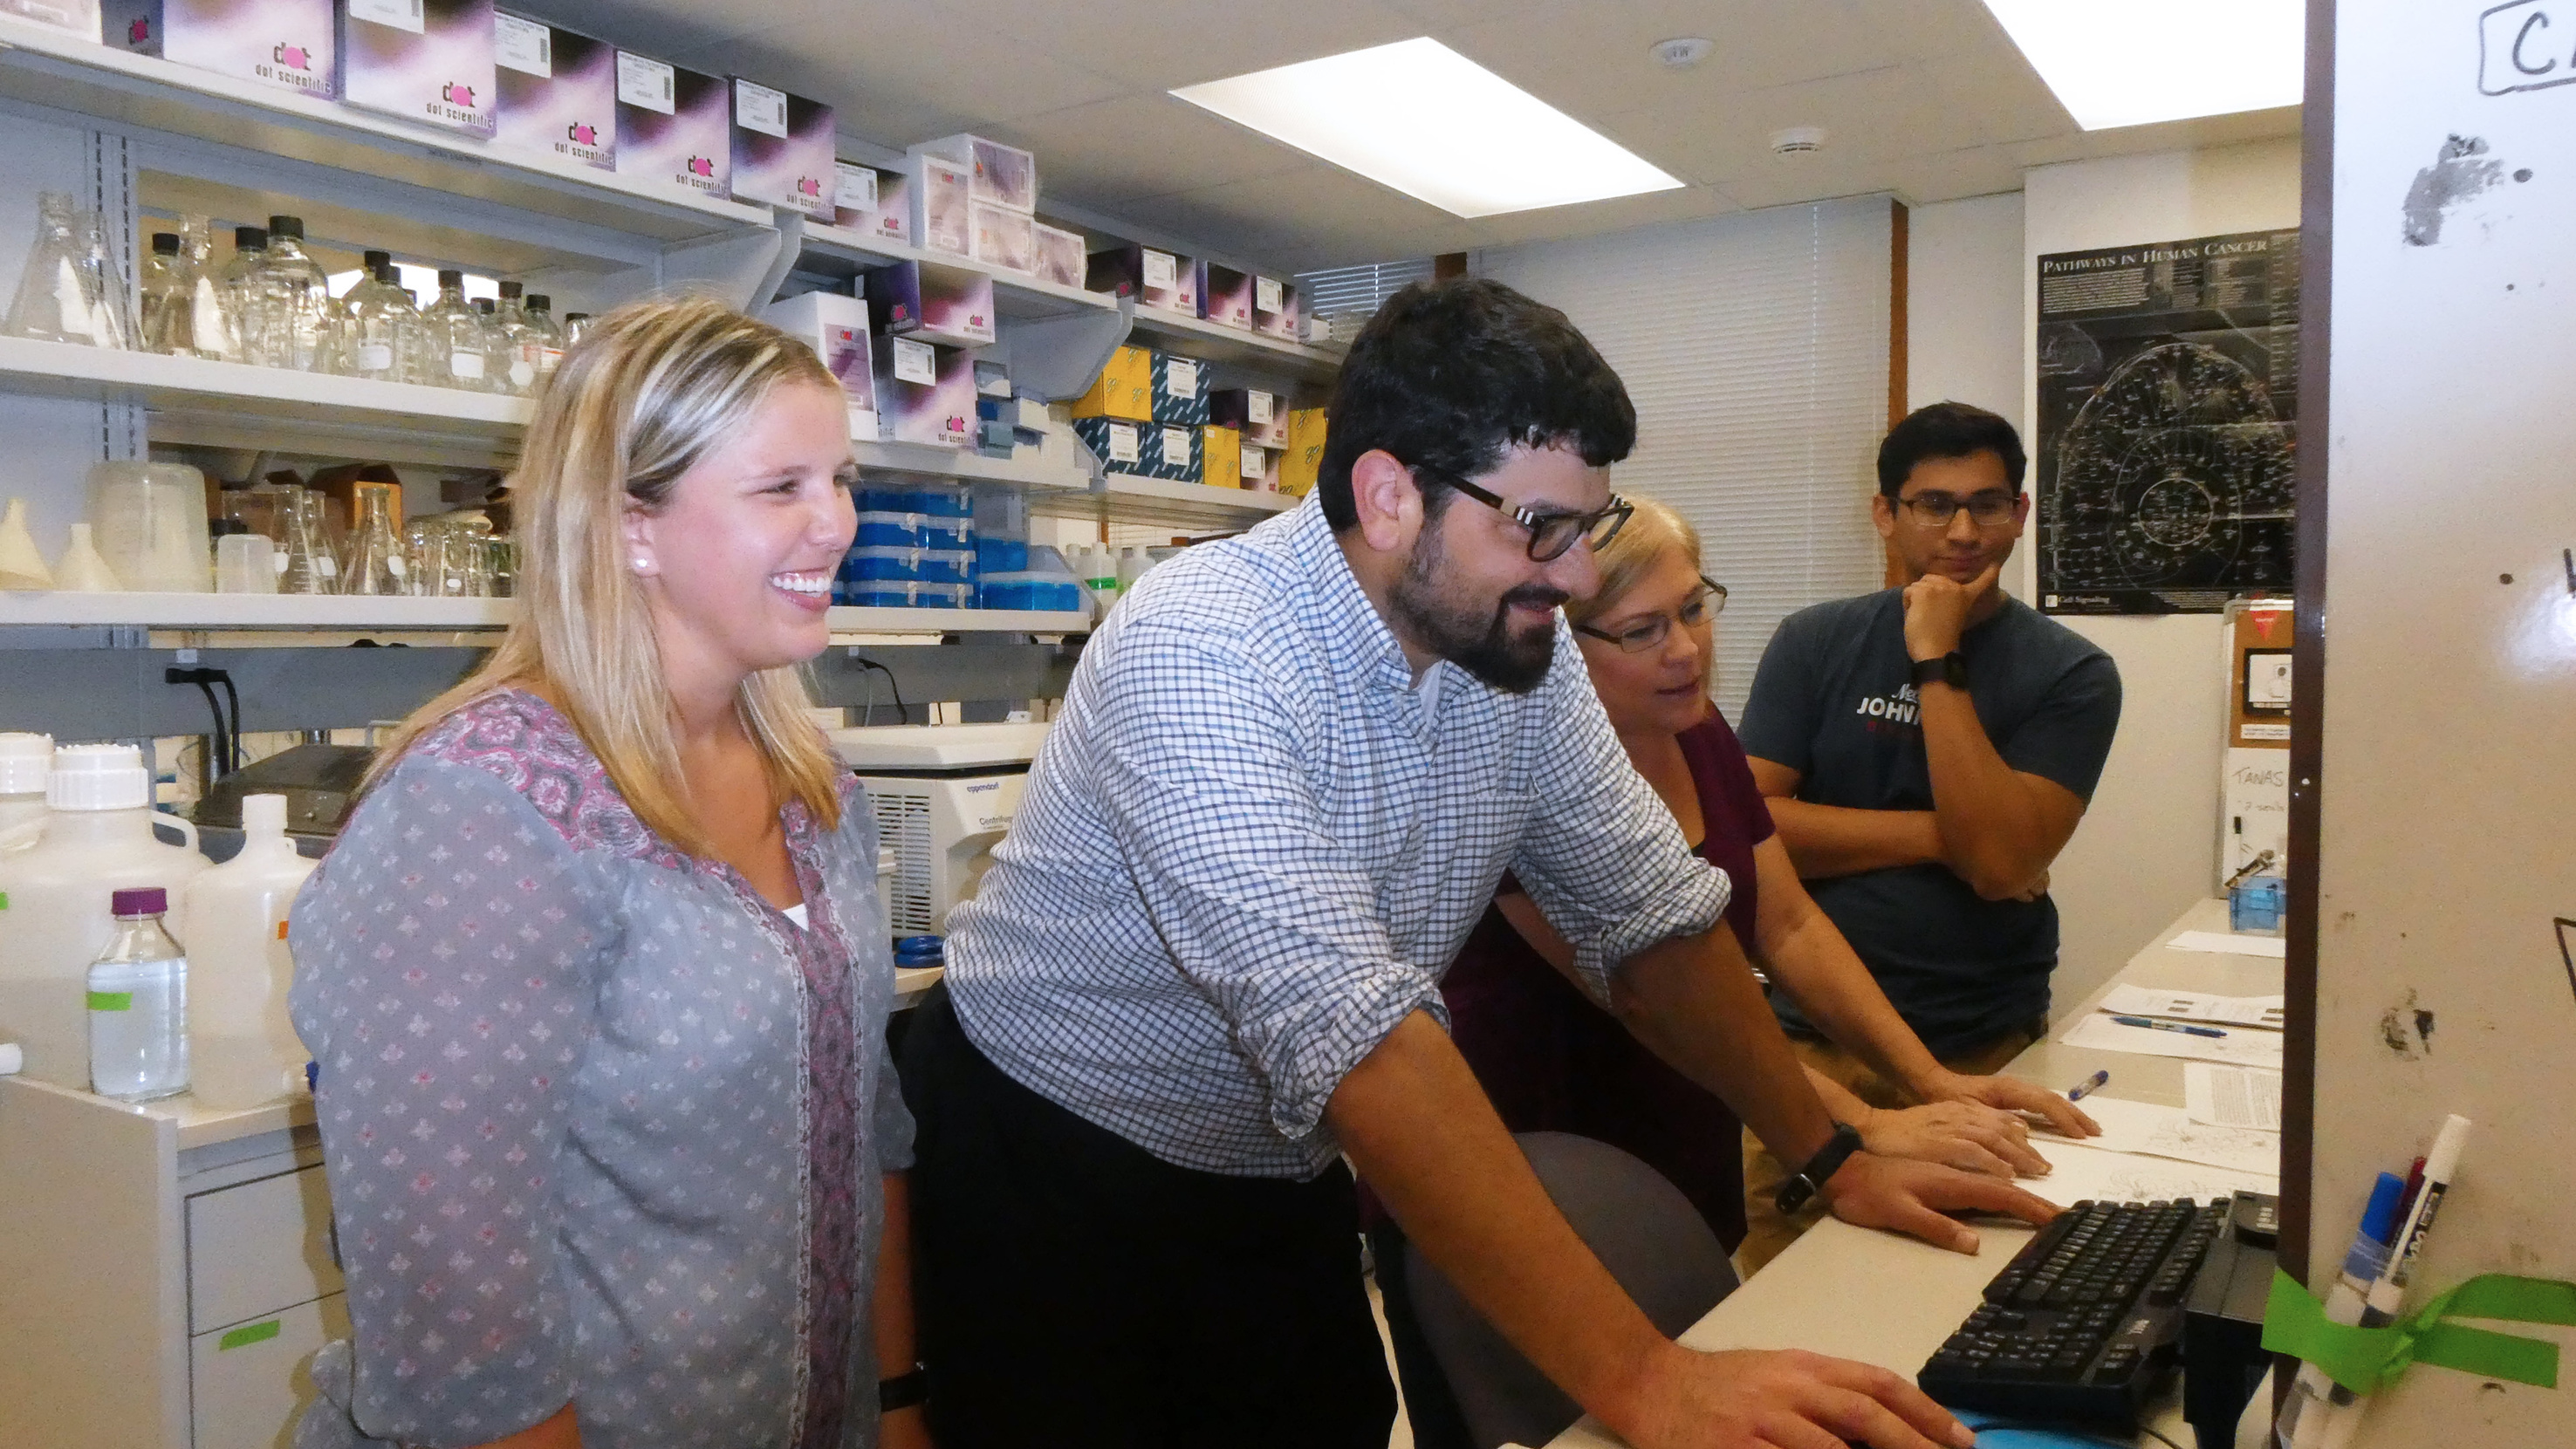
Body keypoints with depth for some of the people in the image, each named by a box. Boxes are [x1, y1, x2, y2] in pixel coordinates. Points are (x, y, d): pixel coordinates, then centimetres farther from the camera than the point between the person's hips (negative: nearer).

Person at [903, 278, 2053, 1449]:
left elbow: (1647, 909, 1)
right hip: (1047, 1180, -5)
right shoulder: (1199, 655, -30)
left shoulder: (1518, 643, -7)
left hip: (1283, 1180, 6)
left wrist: (1831, 1157, -3)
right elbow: (1351, 1026, -40)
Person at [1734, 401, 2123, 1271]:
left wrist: (1936, 662, -15)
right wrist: (1945, 835, -12)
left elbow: (2000, 861, -16)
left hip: (1984, 1055, -1)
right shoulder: (1815, 643, 3)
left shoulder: (2070, 674, -2)